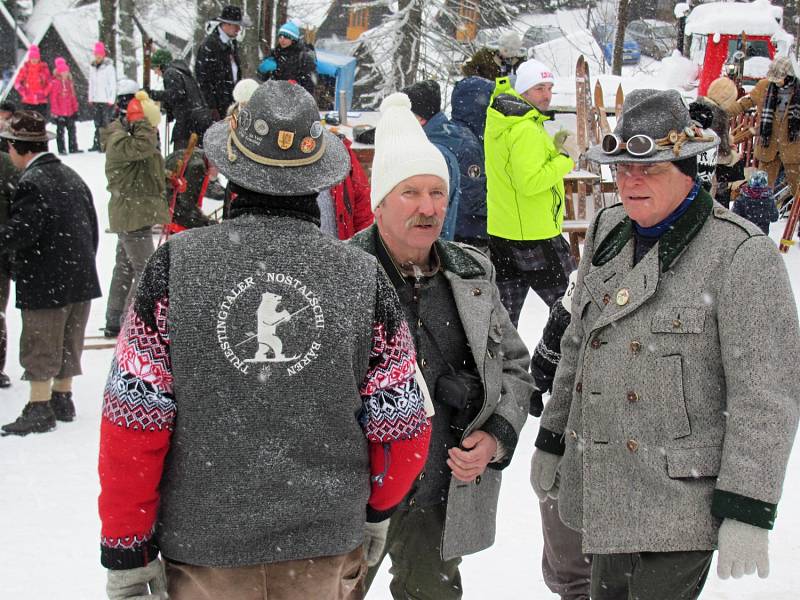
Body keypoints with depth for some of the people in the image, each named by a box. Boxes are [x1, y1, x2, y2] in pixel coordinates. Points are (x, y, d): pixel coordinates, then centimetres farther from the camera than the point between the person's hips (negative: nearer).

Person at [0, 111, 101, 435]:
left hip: (46, 284, -8)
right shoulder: (72, 177, 10)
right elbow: (92, 227, 15)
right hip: (81, 280, 8)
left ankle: (39, 409, 8)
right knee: (68, 344, 18)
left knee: (39, 348, 3)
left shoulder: (31, 183, -18)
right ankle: (63, 399, 27)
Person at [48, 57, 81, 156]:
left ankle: (73, 148, 20)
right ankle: (61, 150, 4)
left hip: (70, 111, 7)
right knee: (61, 131, 0)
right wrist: (55, 111, -12)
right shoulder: (55, 83, -10)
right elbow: (53, 98, -10)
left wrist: (75, 109, 15)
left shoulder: (69, 82, 11)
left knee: (72, 130, 12)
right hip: (60, 113, -7)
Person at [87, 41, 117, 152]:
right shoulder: (92, 67, 12)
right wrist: (90, 98, 13)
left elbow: (113, 84, -7)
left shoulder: (109, 67, -7)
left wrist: (111, 100, -11)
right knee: (97, 124, 9)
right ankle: (96, 144, 12)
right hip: (95, 100, 6)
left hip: (106, 100, -6)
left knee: (106, 123, -8)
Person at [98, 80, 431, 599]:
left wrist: (126, 553, -1)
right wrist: (377, 509, 16)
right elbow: (402, 426, -3)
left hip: (203, 548, 0)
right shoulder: (363, 277, -9)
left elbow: (134, 421, -11)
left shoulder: (176, 265, -12)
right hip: (326, 547, 1)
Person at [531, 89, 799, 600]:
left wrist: (747, 512, -18)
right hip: (603, 491, 7)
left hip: (681, 503, -6)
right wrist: (552, 440, 22)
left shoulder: (743, 254, -14)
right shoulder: (609, 233, 8)